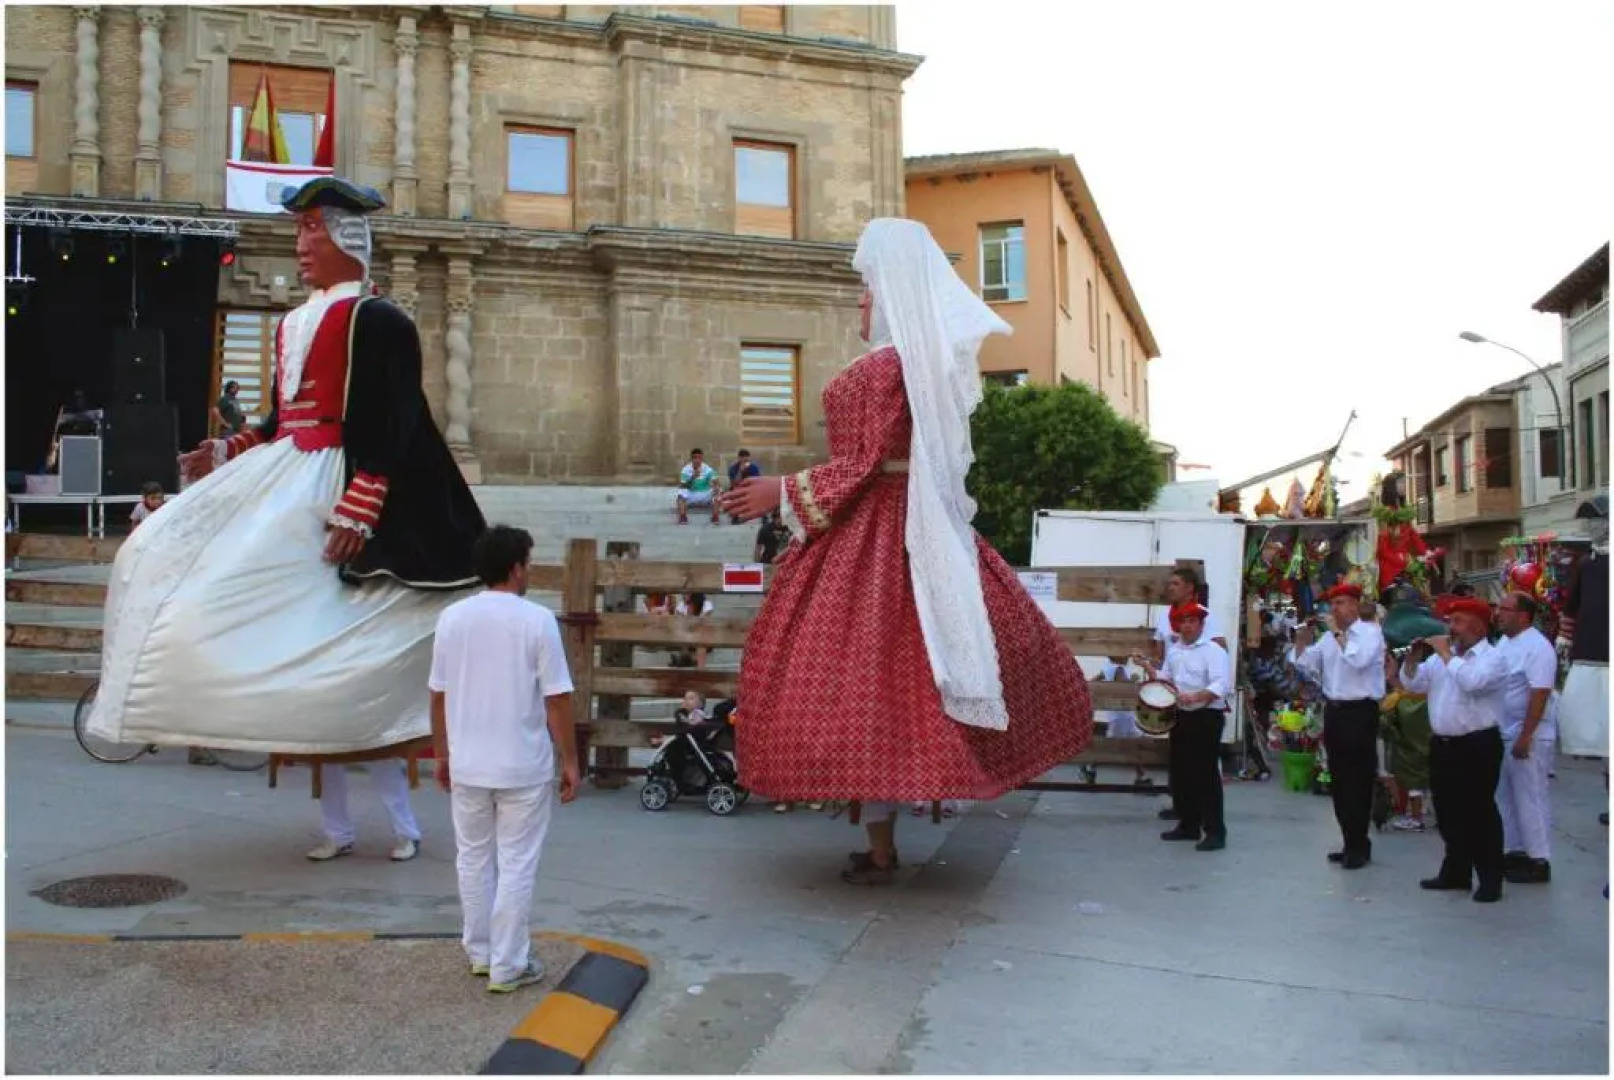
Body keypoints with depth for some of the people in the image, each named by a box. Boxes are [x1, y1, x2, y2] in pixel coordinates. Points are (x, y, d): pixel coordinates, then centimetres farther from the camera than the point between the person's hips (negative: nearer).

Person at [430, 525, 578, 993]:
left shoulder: (451, 618, -1)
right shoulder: (537, 620, -13)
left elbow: (439, 695, 5)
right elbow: (557, 699, -12)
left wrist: (442, 754, 17)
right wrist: (570, 762, -3)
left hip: (467, 765, 4)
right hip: (524, 767, -4)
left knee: (474, 859, 17)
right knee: (516, 866, 5)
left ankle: (480, 953, 29)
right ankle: (508, 966, 11)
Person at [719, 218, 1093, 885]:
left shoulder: (885, 366, -16)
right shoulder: (930, 360, 11)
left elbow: (866, 464, -19)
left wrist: (784, 493, -14)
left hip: (871, 532, -9)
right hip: (916, 526, 9)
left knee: (865, 673, -3)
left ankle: (880, 850, 6)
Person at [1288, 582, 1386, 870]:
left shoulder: (1371, 631, -6)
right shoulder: (1328, 637, 13)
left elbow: (1359, 660, -24)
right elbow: (1302, 663, 13)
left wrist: (1340, 634, -14)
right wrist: (1302, 638, -1)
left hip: (1360, 712, -7)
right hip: (1334, 712, 7)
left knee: (1358, 781, -2)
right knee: (1339, 780, 12)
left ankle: (1359, 847, 6)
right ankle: (1351, 843, 22)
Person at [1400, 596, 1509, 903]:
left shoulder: (1493, 657, -8)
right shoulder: (1441, 657, 13)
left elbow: (1472, 682, -27)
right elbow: (1413, 683, 13)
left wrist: (1446, 654, -19)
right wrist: (1412, 658, -3)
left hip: (1478, 745, -7)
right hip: (1443, 745, 7)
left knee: (1479, 814, -1)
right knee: (1448, 813, 14)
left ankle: (1490, 879, 8)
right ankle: (1456, 873, 26)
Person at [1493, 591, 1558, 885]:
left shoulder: (1538, 647, -17)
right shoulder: (1503, 643, 9)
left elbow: (1539, 695, -22)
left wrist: (1525, 737, -23)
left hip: (1529, 737, -9)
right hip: (1502, 734, 9)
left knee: (1530, 799, -1)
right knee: (1506, 797, 15)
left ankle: (1538, 861, 8)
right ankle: (1513, 851, 26)